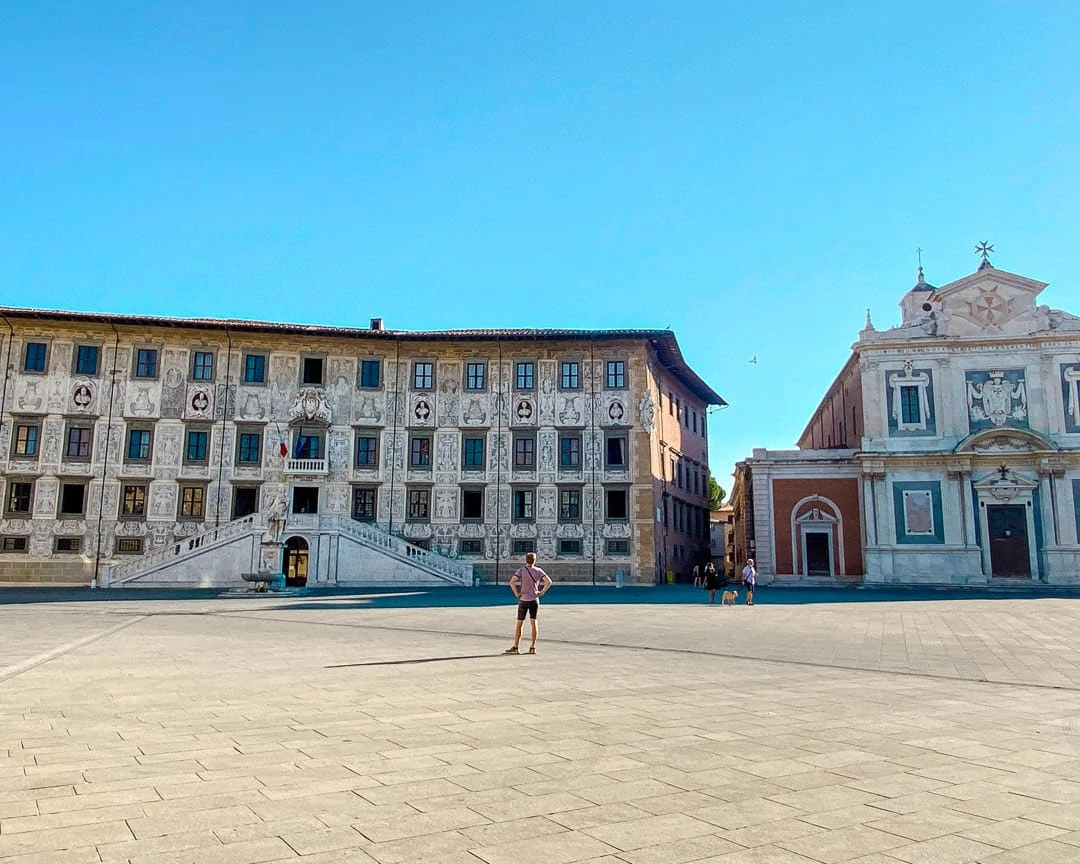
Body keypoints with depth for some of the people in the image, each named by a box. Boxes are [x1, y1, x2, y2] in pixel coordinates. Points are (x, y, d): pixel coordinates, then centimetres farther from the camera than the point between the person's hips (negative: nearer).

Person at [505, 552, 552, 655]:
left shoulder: (521, 570, -4)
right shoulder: (538, 571, 1)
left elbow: (511, 582, -16)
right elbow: (549, 581, -5)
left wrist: (516, 594, -8)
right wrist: (542, 592, 1)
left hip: (523, 600, -2)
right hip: (534, 600, 2)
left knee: (519, 624, 4)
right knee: (534, 623, 5)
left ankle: (515, 647, 6)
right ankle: (533, 647, 4)